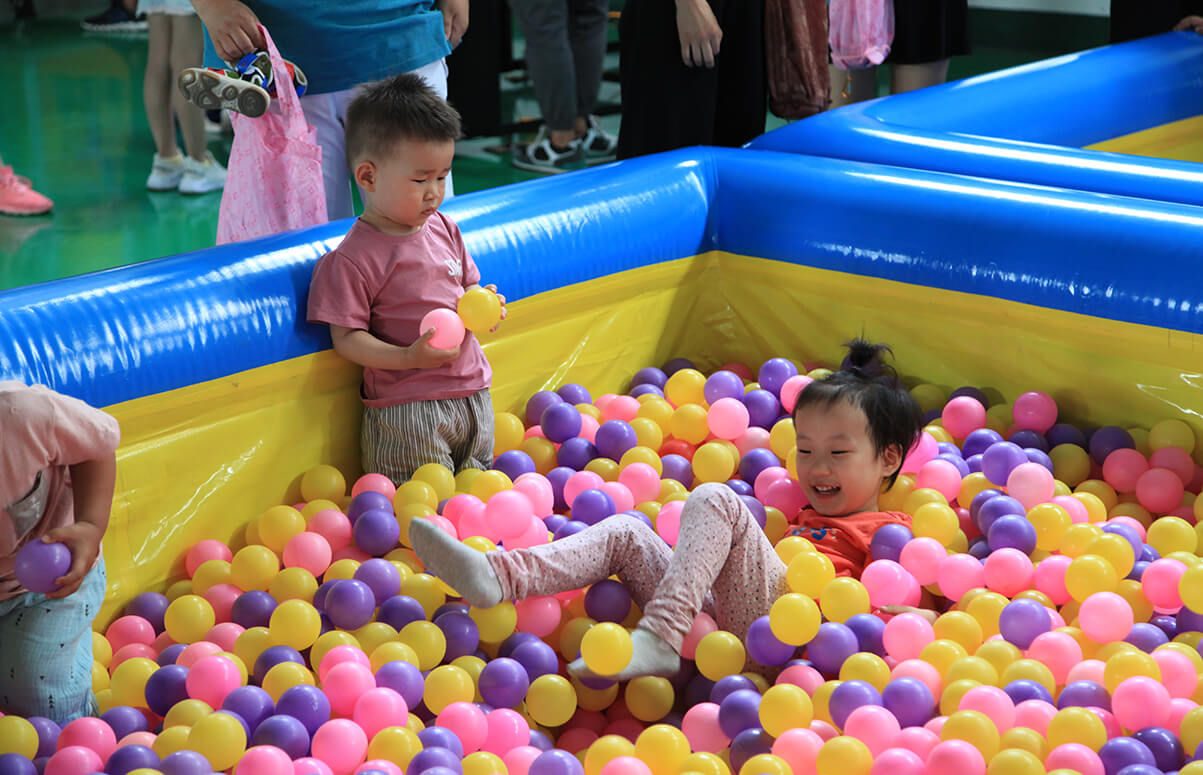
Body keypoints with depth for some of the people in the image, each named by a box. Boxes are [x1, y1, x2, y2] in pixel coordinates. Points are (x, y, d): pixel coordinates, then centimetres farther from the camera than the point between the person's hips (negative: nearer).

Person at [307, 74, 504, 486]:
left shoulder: (444, 228, 7)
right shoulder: (353, 259, -14)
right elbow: (346, 338, -14)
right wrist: (409, 357, -26)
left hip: (473, 394, 7)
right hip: (405, 411, -7)